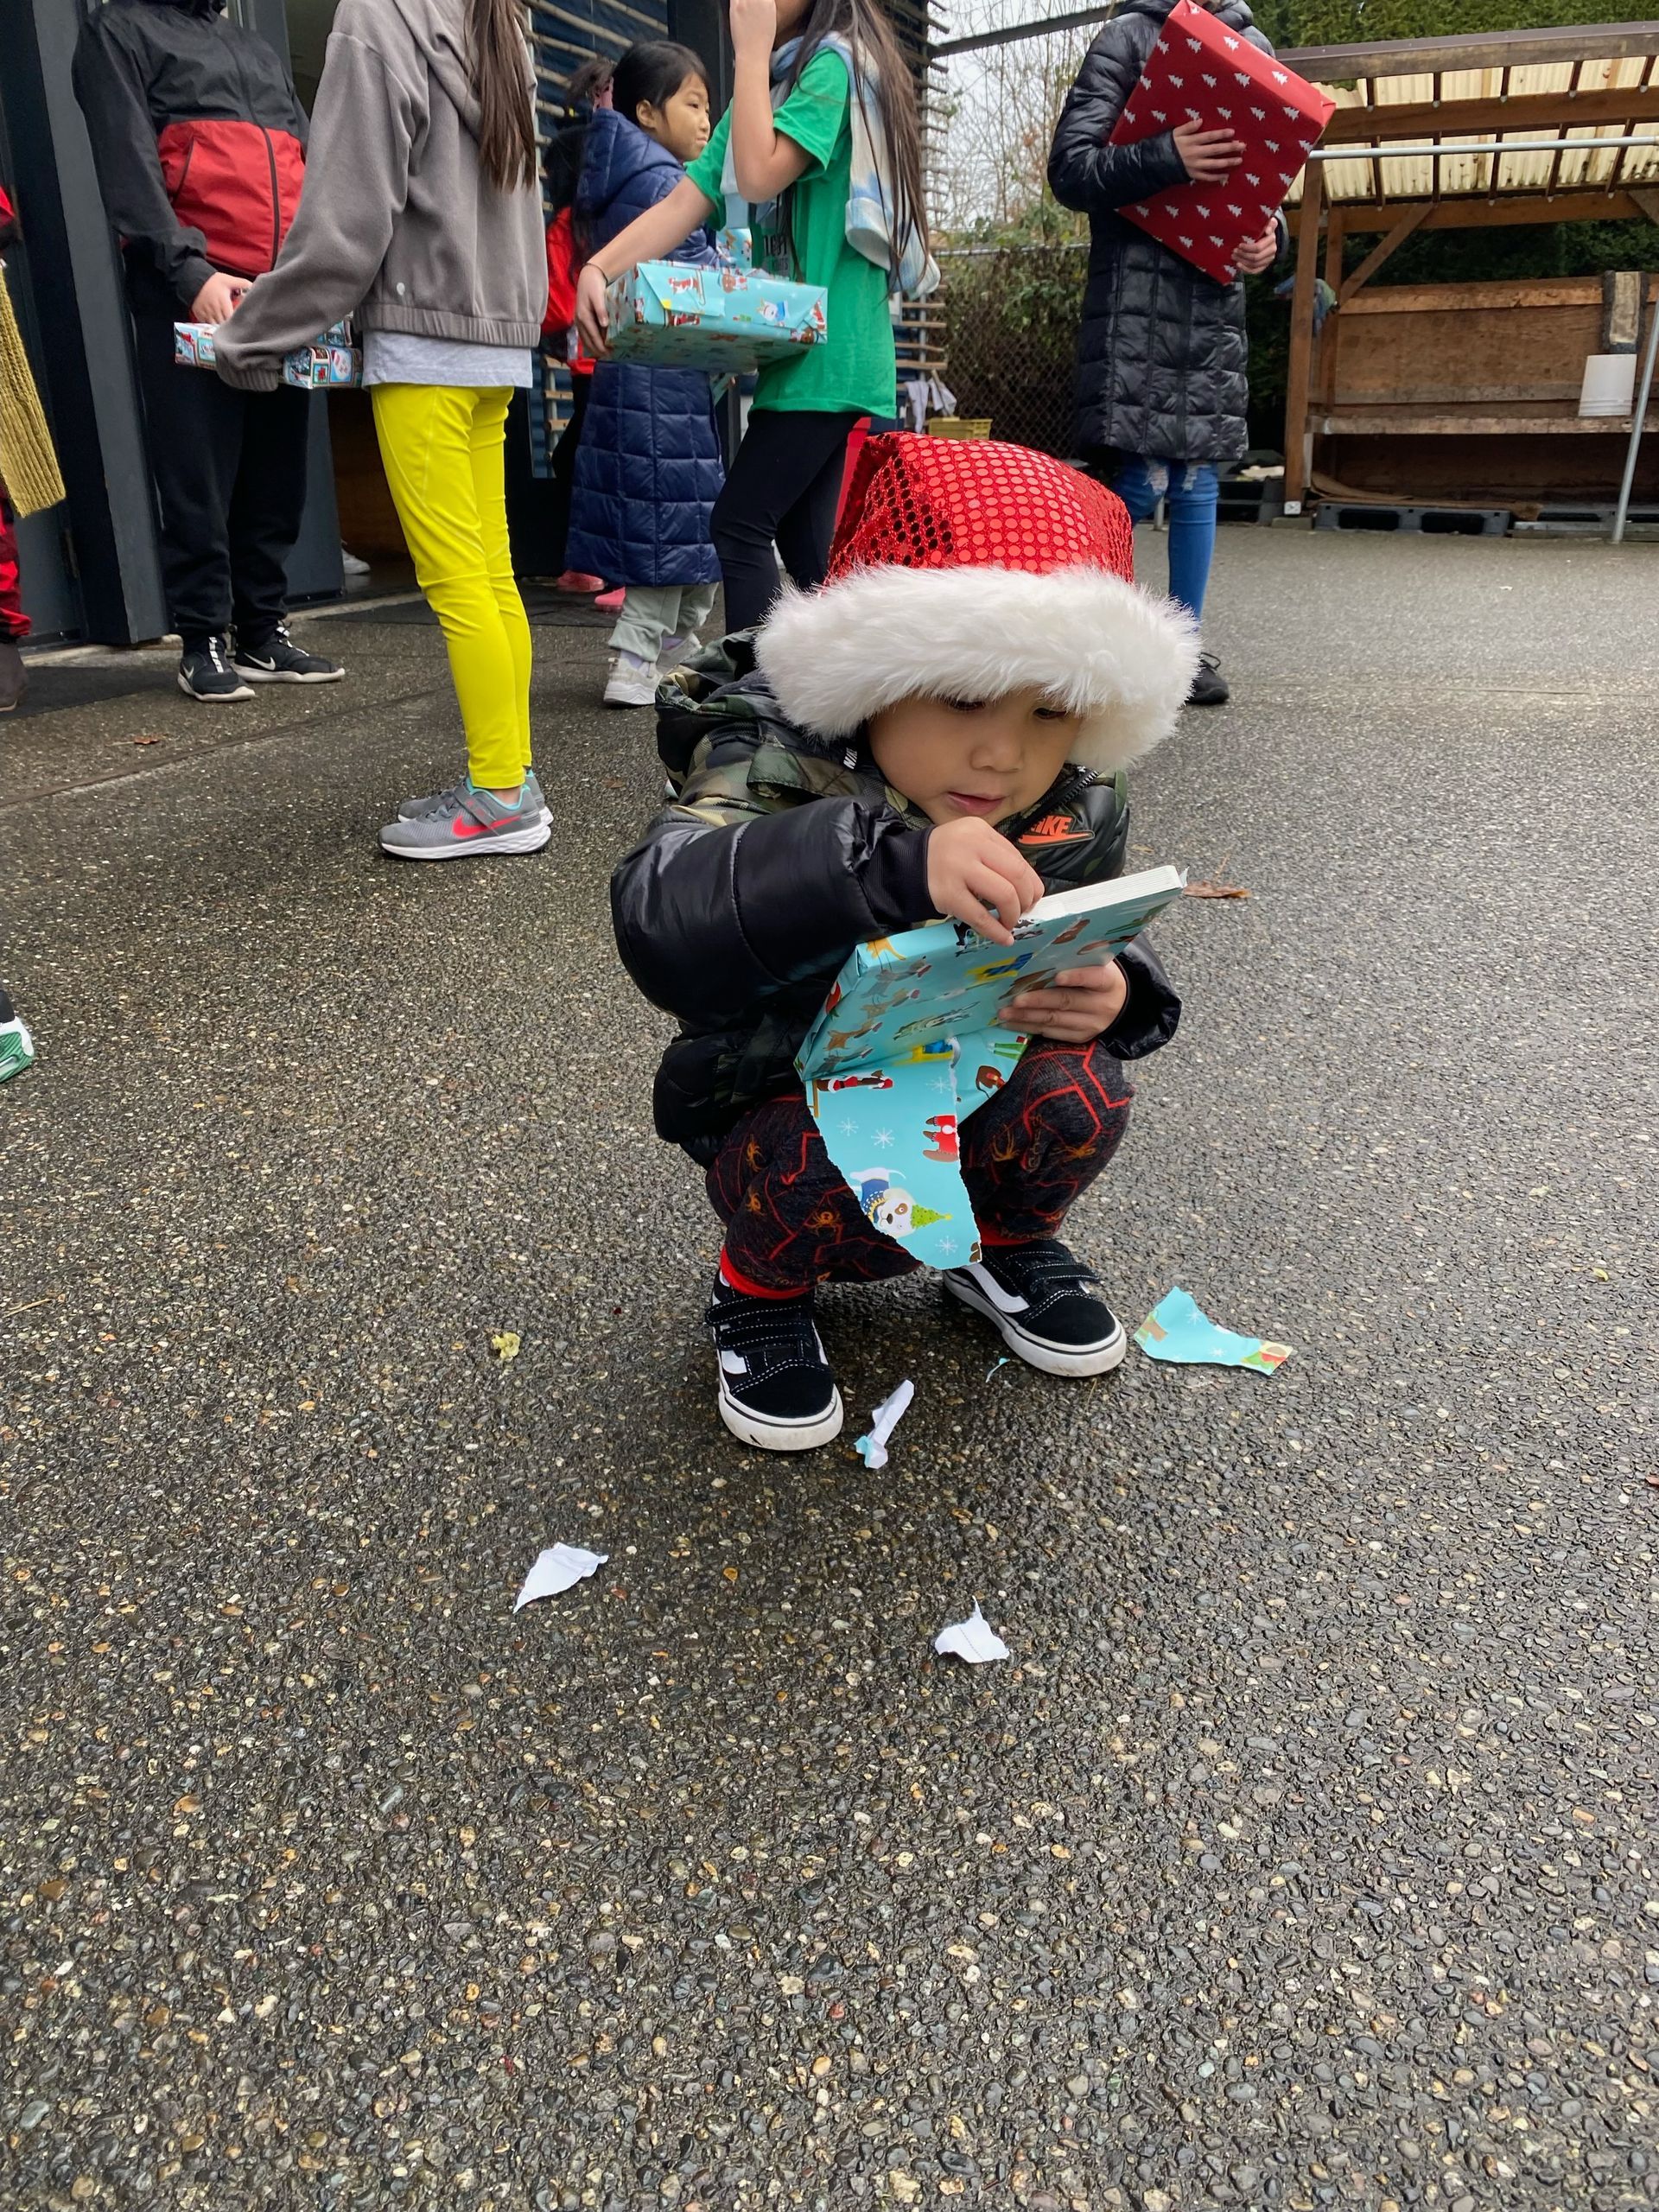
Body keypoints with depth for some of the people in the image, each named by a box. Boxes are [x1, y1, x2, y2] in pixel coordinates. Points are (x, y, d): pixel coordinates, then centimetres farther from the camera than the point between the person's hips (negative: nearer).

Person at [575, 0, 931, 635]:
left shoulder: (834, 64, -6)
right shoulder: (769, 87, 20)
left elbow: (760, 175, -20)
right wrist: (599, 268, -6)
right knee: (805, 541, 7)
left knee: (739, 525, -11)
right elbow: (683, 203, 9)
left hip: (829, 352, -8)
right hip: (801, 351, 9)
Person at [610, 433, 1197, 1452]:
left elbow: (1107, 948, 1)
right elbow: (659, 920, -45)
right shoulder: (776, 777, -27)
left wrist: (1113, 993, -27)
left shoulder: (1078, 817, -11)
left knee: (1080, 1094, -23)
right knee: (839, 1177, -34)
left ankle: (1009, 1243, 11)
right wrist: (890, 864, -61)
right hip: (796, 1117, -4)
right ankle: (762, 1285, 4)